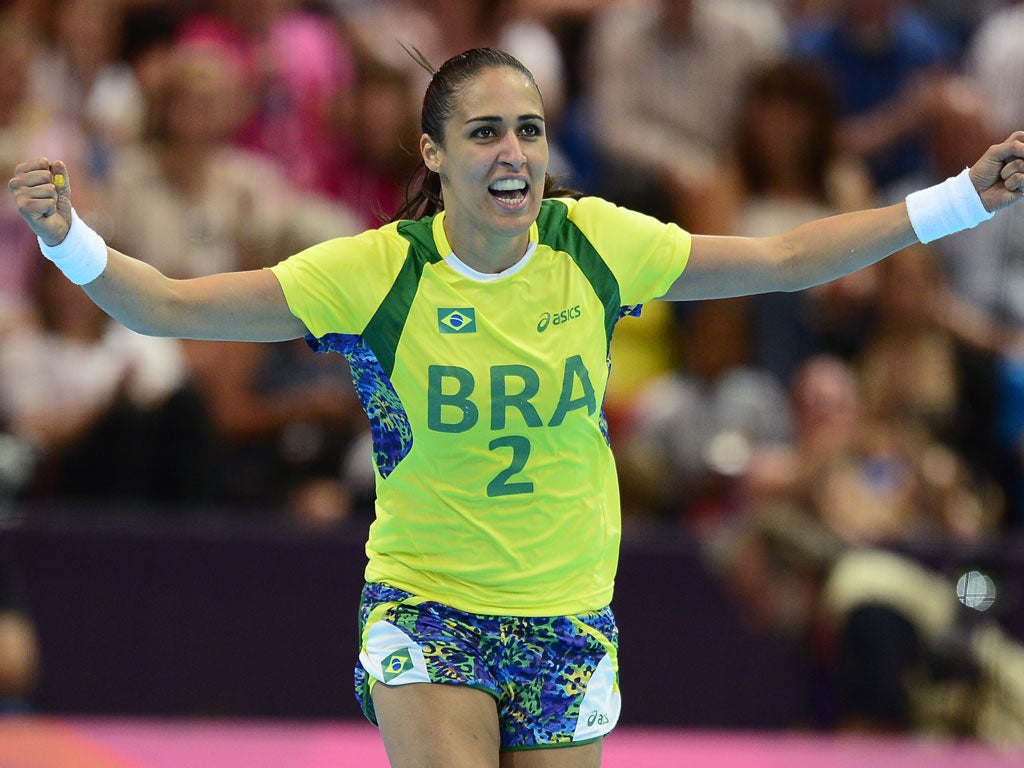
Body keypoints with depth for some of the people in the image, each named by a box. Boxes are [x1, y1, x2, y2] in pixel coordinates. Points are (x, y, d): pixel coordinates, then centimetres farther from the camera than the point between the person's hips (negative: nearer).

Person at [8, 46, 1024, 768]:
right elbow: (171, 307, -14)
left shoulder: (596, 244, -7)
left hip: (568, 621, 3)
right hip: (425, 611, -3)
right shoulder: (378, 274, -14)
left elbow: (783, 259, 4)